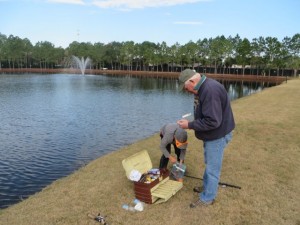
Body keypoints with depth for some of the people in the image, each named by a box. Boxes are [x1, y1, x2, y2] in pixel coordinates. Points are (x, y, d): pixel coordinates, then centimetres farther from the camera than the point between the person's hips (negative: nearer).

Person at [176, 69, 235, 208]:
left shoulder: (210, 90, -30)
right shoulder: (202, 88, 4)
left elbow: (213, 121, -32)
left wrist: (190, 125, -23)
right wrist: (190, 123, 2)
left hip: (217, 136, -10)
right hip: (211, 135, 10)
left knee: (212, 167, 5)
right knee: (209, 164, 24)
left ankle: (207, 198, 21)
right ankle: (207, 186, 43)